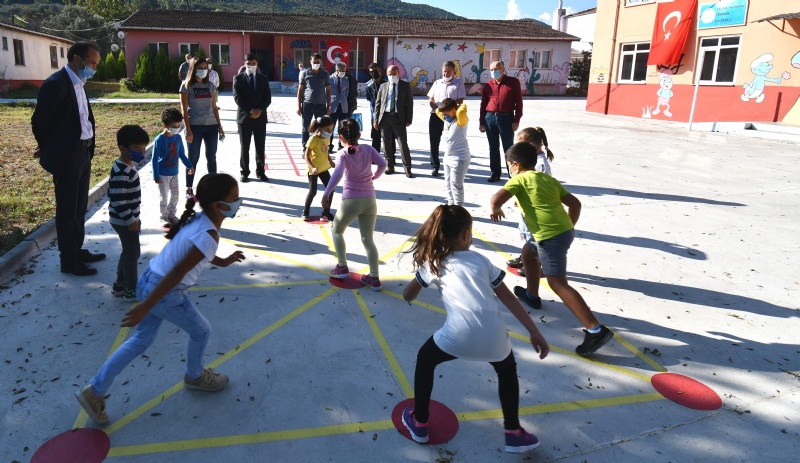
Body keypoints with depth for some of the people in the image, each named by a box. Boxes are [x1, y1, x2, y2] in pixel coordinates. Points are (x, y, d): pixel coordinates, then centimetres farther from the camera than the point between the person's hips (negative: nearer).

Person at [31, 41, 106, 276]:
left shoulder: (78, 83, 10)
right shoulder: (56, 84, -17)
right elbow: (39, 122, -11)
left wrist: (88, 148, 8)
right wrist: (48, 150, 3)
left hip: (83, 154, 8)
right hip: (66, 158, -8)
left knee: (79, 208, 18)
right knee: (67, 210, 2)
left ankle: (77, 250, 33)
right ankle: (68, 261, 13)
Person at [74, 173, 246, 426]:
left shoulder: (198, 219, 0)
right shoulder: (208, 236, -27)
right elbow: (176, 273, -28)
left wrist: (221, 261, 25)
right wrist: (145, 308, -25)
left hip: (149, 281, 8)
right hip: (165, 294, -8)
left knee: (141, 340, 21)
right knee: (201, 331, 16)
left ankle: (95, 391, 28)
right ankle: (195, 377, 42)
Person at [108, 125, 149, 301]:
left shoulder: (128, 165, 6)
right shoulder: (121, 172, -25)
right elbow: (117, 200, -27)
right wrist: (131, 220, -20)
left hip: (127, 219, 10)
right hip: (124, 221, -10)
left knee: (128, 252, 20)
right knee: (133, 254, 2)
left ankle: (119, 285, 35)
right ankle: (131, 291, 16)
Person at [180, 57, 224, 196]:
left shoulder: (210, 85, 10)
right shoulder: (187, 86, -2)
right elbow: (184, 109, -5)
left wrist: (219, 126, 10)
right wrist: (188, 130, -11)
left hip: (211, 126, 4)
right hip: (195, 126, -3)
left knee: (211, 157, 7)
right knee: (193, 158, 2)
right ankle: (189, 189, 11)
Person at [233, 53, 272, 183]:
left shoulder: (263, 78, 8)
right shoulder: (238, 78, 1)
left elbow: (268, 98, 2)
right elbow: (237, 98, -7)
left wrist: (259, 110, -13)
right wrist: (250, 111, -15)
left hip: (260, 117, 2)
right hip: (244, 116, -2)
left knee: (260, 146, 5)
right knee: (244, 147, 4)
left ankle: (260, 172, 14)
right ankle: (244, 172, 12)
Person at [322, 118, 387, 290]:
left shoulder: (343, 154, -5)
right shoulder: (368, 149, 4)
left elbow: (338, 174, -22)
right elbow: (383, 164, -8)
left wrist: (326, 194, -25)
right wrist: (374, 176, 11)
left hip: (351, 200, -3)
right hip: (369, 200, 3)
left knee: (337, 231, 23)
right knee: (368, 239, 11)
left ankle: (342, 268, 21)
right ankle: (374, 279, 8)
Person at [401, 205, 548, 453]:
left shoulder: (433, 262, 17)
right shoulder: (481, 259, 20)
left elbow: (408, 296, 30)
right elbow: (508, 298, 16)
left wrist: (421, 270, 46)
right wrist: (534, 331, 17)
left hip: (458, 336, -2)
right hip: (493, 338, 2)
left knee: (424, 360, 30)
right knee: (507, 371, 35)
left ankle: (419, 423, 37)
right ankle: (514, 433, 38)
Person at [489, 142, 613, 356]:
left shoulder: (519, 179, -1)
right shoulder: (549, 179, 19)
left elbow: (496, 199, -15)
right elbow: (575, 203, 16)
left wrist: (496, 210, 7)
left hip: (551, 236, -9)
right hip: (564, 230, 9)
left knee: (558, 284, -9)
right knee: (527, 252, 31)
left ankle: (596, 330, -15)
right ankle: (532, 296, 46)